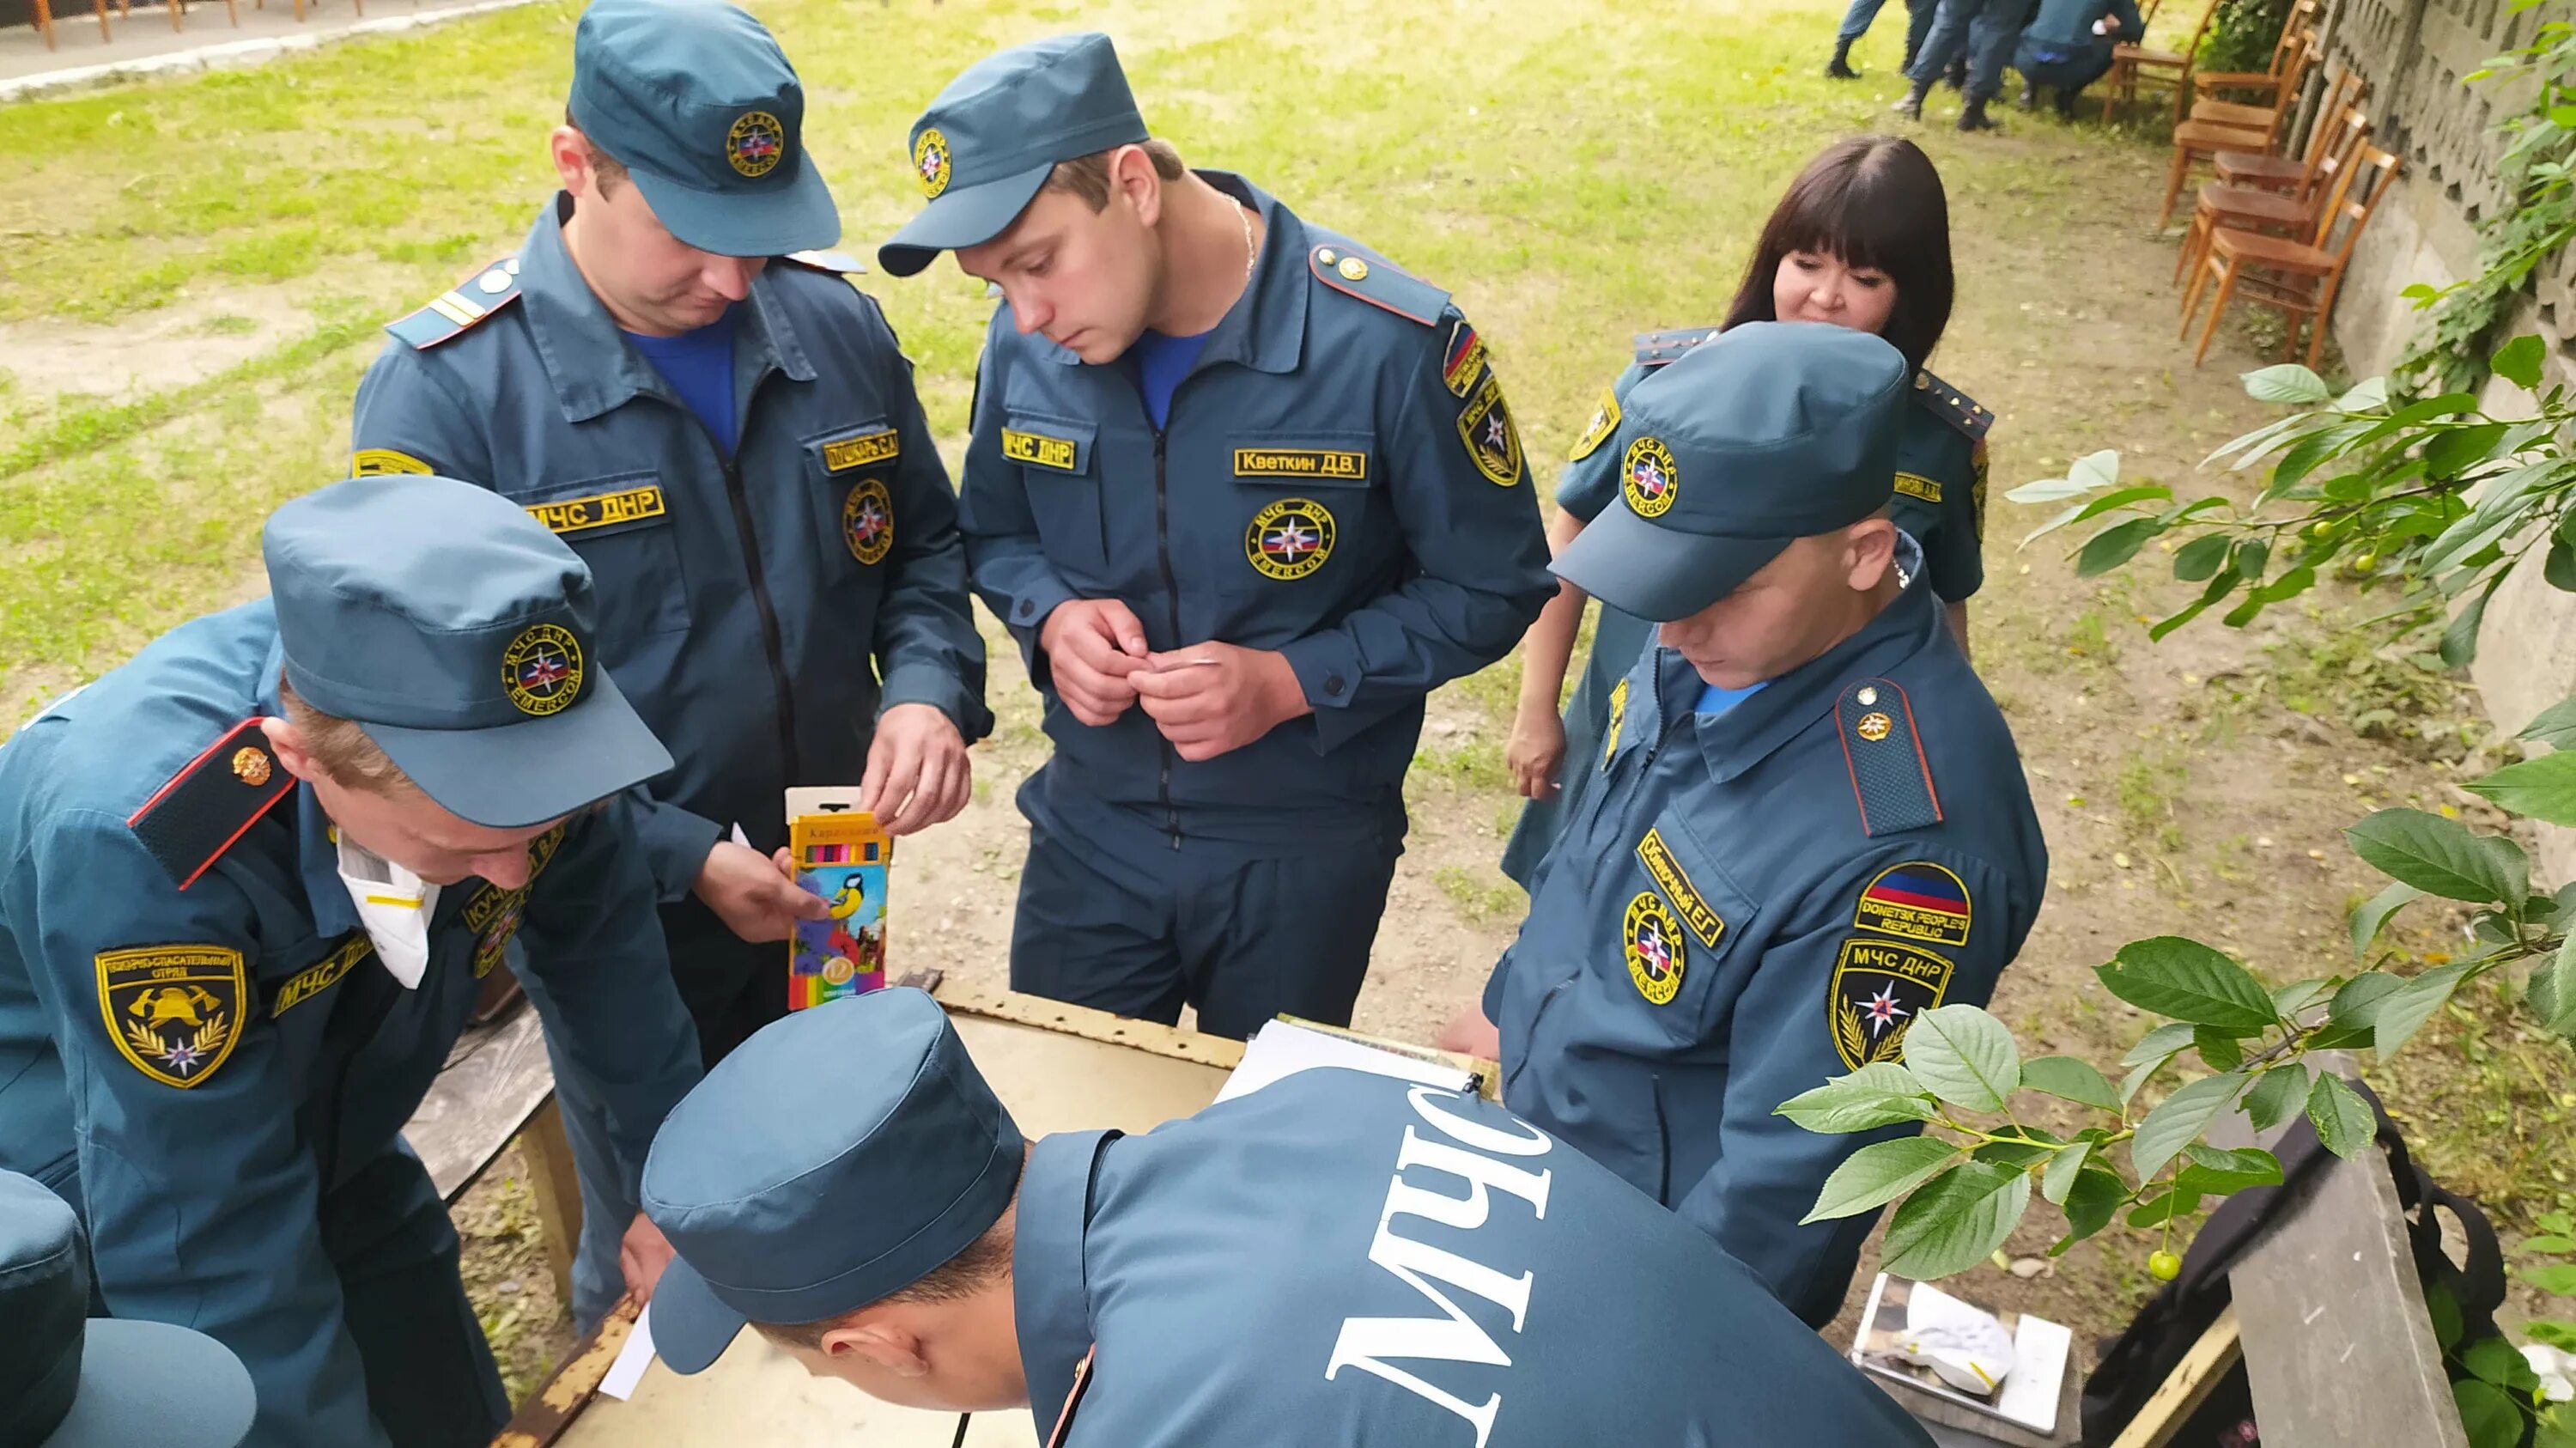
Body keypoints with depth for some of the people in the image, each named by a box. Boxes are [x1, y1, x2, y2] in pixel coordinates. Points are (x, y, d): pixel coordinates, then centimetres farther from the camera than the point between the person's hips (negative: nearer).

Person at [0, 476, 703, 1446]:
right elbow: (206, 1254, -33)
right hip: (86, 1195, -4)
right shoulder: (136, 837, -41)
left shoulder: (513, 719, -26)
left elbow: (599, 945, -7)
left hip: (329, 1155, 4)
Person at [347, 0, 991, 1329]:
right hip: (623, 930, -3)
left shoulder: (835, 321, -7)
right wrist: (682, 858, -22)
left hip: (837, 889, 4)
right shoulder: (444, 392, -19)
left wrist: (931, 688, -16)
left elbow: (924, 541, 5)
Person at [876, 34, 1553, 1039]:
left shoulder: (1389, 345, -21)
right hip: (1089, 832, 3)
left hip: (1304, 851, -3)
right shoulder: (1028, 341, -8)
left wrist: (1293, 682, -23)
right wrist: (1052, 617, -14)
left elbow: (1491, 587, -11)